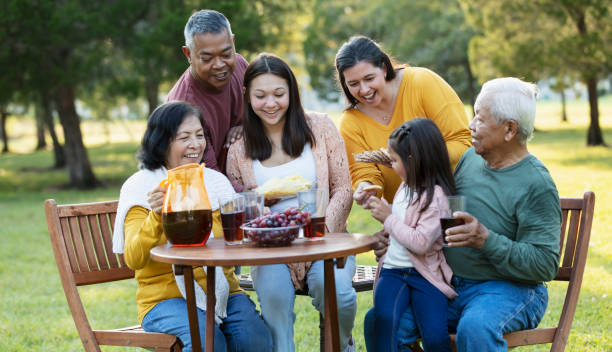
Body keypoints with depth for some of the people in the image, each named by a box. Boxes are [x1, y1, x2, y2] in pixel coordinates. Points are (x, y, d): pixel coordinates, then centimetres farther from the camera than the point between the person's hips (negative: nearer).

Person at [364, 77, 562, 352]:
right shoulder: (471, 158, 9)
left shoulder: (536, 184, -13)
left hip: (509, 289, -6)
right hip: (449, 287, 7)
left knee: (475, 329, -38)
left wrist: (486, 240, -28)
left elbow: (545, 265, -18)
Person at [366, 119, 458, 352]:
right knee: (384, 318, -23)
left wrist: (389, 219, -13)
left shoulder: (435, 195, -12)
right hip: (393, 270, 6)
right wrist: (382, 211, 16)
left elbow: (421, 243, -21)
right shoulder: (407, 186, 13)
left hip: (425, 274, -6)